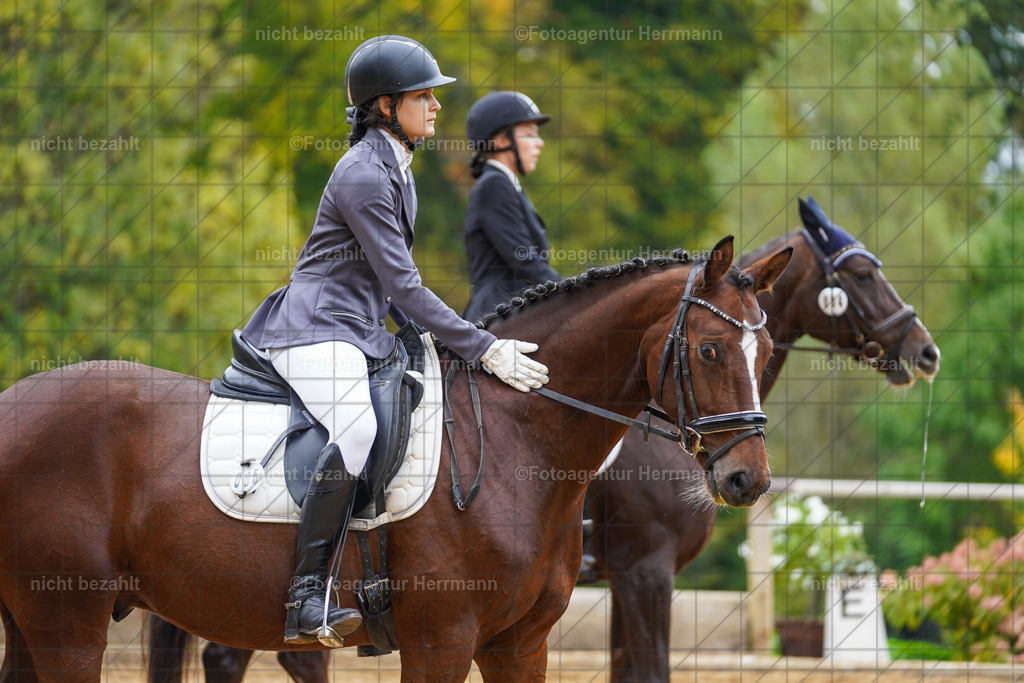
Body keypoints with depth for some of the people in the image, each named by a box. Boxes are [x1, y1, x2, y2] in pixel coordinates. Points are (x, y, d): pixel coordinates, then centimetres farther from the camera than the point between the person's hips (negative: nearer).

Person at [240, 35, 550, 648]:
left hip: (359, 329, 11)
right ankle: (307, 602, -37)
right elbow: (402, 284, -18)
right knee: (356, 432, -34)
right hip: (318, 329, -11)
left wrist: (428, 338, 16)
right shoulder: (363, 177, -15)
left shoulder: (396, 170, 17)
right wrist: (484, 349, -18)